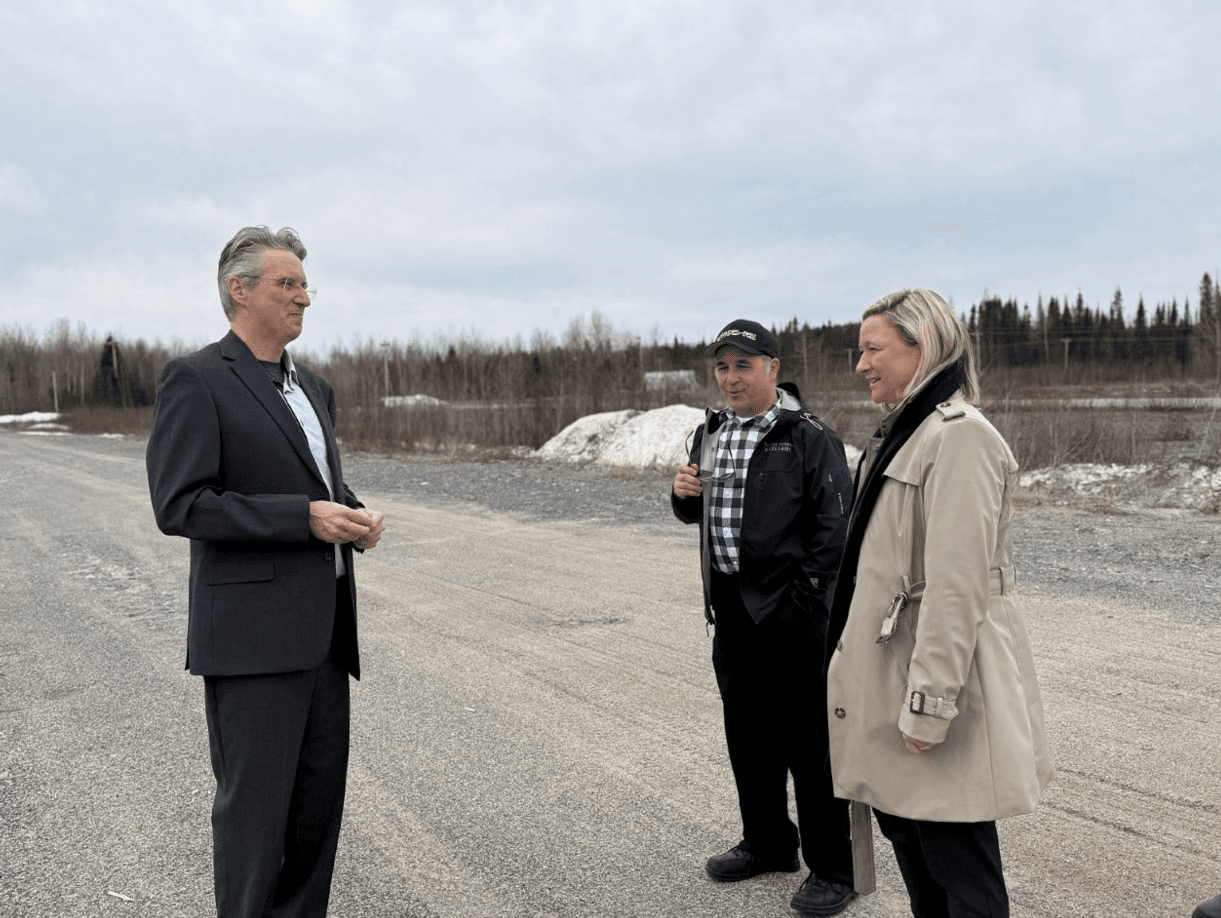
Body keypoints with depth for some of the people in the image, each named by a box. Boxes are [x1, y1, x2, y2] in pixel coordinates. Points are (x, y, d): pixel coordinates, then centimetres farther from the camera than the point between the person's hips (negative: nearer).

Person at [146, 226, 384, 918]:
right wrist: (304, 518, -20)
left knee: (322, 794, 14)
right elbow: (179, 505, -15)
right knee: (255, 801, 1)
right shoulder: (197, 381, -7)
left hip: (324, 629, 8)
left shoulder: (314, 388, 17)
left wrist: (356, 518, 4)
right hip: (252, 636, -8)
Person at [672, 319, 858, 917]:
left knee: (806, 738, -1)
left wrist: (803, 598, -16)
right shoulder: (710, 435, 13)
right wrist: (684, 495, 1)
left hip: (790, 607, -7)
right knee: (746, 731, 17)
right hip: (730, 607, 8)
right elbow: (695, 514, 23)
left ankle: (832, 869, 13)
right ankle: (767, 843, 34)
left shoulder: (809, 439, -10)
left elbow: (834, 527, -13)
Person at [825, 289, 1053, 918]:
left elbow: (957, 585, -22)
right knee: (910, 848, 19)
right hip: (891, 673, 10)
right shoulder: (903, 432, 15)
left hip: (942, 676, -10)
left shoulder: (960, 435, -17)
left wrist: (928, 706, -22)